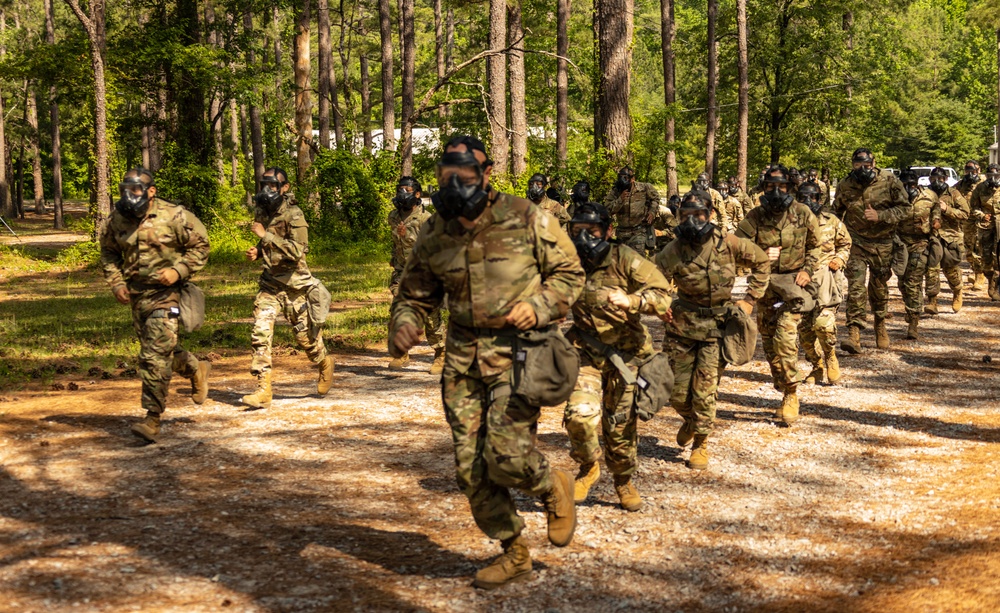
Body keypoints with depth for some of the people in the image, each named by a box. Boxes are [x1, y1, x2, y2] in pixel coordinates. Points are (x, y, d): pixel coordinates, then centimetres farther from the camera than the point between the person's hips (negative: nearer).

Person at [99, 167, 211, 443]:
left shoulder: (173, 216, -13)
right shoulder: (117, 220, 1)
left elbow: (200, 245, -4)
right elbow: (108, 254, 17)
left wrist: (178, 271, -17)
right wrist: (116, 282, 2)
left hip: (165, 293, -6)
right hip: (135, 294, 6)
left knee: (156, 356, -12)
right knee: (163, 349, 17)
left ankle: (152, 420, -9)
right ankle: (196, 370, 46)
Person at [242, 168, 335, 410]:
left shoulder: (293, 214, -15)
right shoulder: (261, 212, 6)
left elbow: (296, 251, -26)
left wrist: (265, 235, -26)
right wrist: (257, 251, 4)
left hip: (294, 285, -5)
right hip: (269, 283, 5)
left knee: (305, 335, 8)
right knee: (260, 333, -9)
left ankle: (325, 365, 39)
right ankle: (263, 391, -7)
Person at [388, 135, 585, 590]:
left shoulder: (527, 220, -8)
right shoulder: (433, 236, 4)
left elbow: (569, 272, 2)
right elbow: (415, 294, 15)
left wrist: (539, 306, -16)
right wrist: (403, 326, -7)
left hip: (518, 352, -5)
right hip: (463, 359, 5)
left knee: (506, 454, -18)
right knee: (470, 467, 4)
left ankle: (554, 489, 18)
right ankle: (513, 554, 23)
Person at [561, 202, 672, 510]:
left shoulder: (625, 260, -13)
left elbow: (662, 297, -17)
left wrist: (628, 301, -32)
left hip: (625, 354, -1)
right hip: (586, 353, 2)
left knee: (621, 425, 8)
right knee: (580, 415, -19)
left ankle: (624, 481, 33)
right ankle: (588, 468, 10)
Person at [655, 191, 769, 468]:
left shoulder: (728, 244, -8)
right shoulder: (673, 252, -9)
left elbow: (761, 261, 7)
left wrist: (750, 299, 5)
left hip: (716, 327, -1)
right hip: (682, 326, 1)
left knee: (705, 391, -5)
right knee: (678, 393, 5)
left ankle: (700, 444, 13)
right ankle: (690, 420, 38)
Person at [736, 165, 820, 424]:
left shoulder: (803, 215, -2)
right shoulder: (755, 217, -3)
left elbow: (815, 245, 13)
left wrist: (808, 270, 0)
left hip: (792, 283, -3)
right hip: (764, 285, 3)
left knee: (785, 338, -18)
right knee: (769, 342, 9)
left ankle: (791, 395, -8)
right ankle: (784, 390, 25)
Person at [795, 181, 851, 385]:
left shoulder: (831, 221, 4)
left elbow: (845, 244, 18)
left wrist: (839, 260, 1)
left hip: (826, 278, -2)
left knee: (823, 322, -18)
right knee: (804, 327, 2)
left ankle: (830, 358, 9)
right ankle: (818, 367, 20)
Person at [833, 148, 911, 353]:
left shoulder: (889, 181, -10)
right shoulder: (845, 186, -4)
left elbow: (905, 207, -7)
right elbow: (836, 213, 12)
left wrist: (880, 215, -21)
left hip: (882, 243, 0)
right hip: (856, 242, 0)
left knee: (879, 288, 14)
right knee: (855, 287, -12)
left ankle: (880, 327, 35)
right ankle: (854, 334, -16)